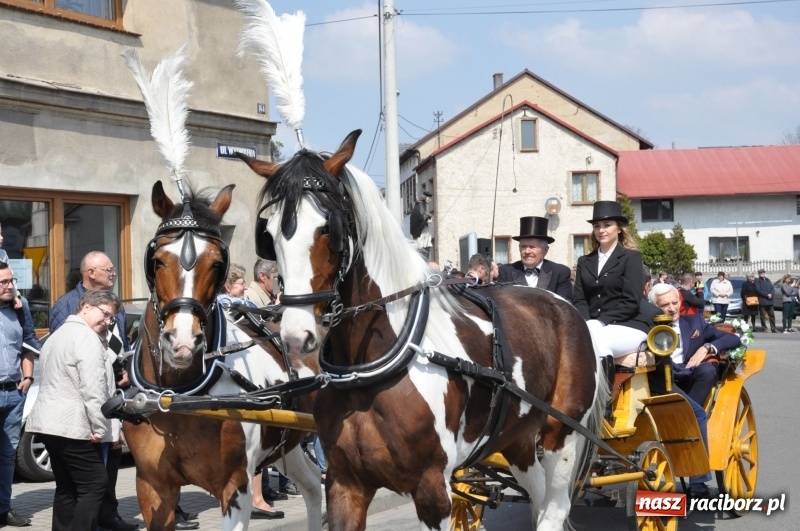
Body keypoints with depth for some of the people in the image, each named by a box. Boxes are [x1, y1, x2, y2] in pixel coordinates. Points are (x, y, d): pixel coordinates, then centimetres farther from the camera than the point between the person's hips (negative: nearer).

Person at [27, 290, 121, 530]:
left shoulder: (58, 335, 20)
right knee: (94, 486, -6)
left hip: (49, 422, 10)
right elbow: (93, 389, -21)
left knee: (66, 488, 13)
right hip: (73, 426, -10)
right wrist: (100, 428, -18)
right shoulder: (87, 337, -12)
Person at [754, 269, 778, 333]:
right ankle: (764, 328, 7)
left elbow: (772, 288, 12)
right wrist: (767, 294, -15)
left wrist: (771, 294, -9)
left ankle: (773, 328, 8)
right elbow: (758, 290, -11)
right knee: (762, 316, 0)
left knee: (772, 315, 4)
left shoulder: (768, 280, 16)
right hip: (762, 300, -5)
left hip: (769, 300, 5)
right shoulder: (757, 281, -2)